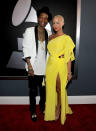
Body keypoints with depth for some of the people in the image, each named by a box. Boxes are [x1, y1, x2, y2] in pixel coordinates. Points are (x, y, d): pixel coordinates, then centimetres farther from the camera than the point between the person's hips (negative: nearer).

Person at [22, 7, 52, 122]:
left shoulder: (49, 33, 6)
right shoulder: (29, 31, -4)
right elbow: (26, 49, -8)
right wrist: (29, 65, -14)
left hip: (44, 67, 3)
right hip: (33, 67, -3)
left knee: (43, 89, 16)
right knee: (33, 91, 10)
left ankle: (42, 107, 41)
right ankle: (33, 111, 30)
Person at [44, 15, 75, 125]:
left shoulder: (67, 38, -8)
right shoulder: (50, 37, 9)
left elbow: (69, 57, -9)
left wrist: (69, 72, -11)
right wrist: (48, 66, 13)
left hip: (60, 66, -5)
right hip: (50, 66, 5)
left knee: (59, 89, 8)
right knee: (51, 89, 13)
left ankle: (58, 109, 31)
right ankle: (51, 109, 35)